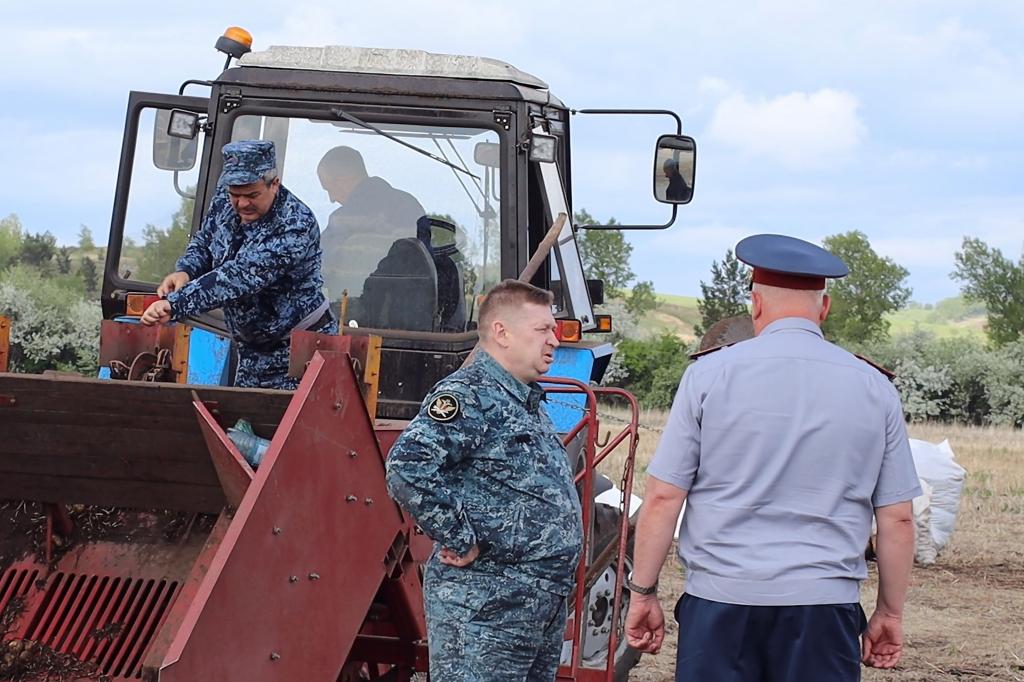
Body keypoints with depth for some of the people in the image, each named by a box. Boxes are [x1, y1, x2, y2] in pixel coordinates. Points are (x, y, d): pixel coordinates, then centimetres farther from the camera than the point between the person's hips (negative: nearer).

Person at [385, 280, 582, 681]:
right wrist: (460, 542, -21)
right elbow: (407, 468, -28)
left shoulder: (528, 402, 17)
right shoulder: (470, 395, -14)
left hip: (546, 603, 10)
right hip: (485, 606, -10)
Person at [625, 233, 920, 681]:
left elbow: (663, 499, -2)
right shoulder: (874, 389, 5)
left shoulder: (710, 375, -1)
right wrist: (890, 611, 16)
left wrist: (643, 593, 6)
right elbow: (897, 518, 6)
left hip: (721, 600, -1)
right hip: (824, 607, 1)